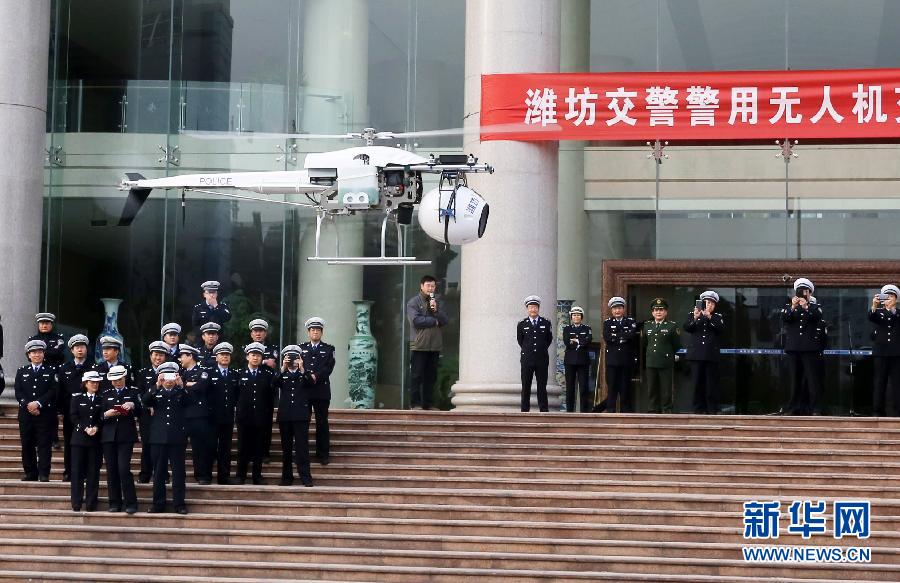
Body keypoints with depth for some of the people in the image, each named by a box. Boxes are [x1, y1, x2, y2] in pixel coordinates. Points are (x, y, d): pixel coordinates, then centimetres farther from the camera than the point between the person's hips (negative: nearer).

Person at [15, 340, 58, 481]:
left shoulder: (51, 371, 8)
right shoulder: (21, 372, 14)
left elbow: (53, 391, -3)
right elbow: (18, 392, 4)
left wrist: (38, 403, -15)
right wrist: (28, 405, -12)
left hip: (45, 413, -2)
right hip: (26, 414, 2)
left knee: (44, 444, -5)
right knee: (27, 444, 3)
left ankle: (44, 474, -6)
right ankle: (30, 473, 10)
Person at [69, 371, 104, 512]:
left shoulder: (101, 399, 10)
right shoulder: (76, 398, 8)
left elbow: (103, 418, 4)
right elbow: (73, 417, -1)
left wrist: (96, 428, -15)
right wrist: (85, 429, -12)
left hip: (96, 439, 1)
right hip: (79, 438, -1)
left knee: (93, 472, 0)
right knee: (77, 471, -2)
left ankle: (91, 504, 3)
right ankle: (76, 504, 2)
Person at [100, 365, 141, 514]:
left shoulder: (134, 391, 8)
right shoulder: (106, 394, 16)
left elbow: (140, 412, 1)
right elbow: (100, 415, 10)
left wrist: (133, 405, -18)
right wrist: (106, 414, -11)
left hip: (126, 436, -3)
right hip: (109, 436, 3)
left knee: (124, 468, -13)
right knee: (111, 470, 2)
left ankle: (131, 503, -7)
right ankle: (114, 503, 9)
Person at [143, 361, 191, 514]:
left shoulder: (180, 392, 8)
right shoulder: (156, 392, 9)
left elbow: (188, 402, -12)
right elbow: (146, 402, -11)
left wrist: (181, 386, -28)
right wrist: (157, 386, -25)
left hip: (177, 437, -1)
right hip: (159, 437, 1)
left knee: (178, 471, 0)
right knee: (159, 471, 5)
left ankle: (179, 503, 4)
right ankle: (158, 503, 10)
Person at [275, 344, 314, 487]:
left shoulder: (304, 374, 9)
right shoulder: (282, 374, 11)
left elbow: (309, 384, -11)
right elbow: (275, 384, -9)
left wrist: (302, 369, -23)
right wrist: (283, 368, -22)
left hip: (301, 415, -2)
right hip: (285, 415, 2)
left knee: (302, 447, -7)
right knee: (286, 448, 6)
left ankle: (306, 477, -8)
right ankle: (287, 477, 12)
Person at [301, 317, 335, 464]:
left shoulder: (328, 349, 12)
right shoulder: (301, 348, 15)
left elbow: (329, 367, -2)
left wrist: (316, 376, -14)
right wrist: (308, 377, -12)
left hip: (322, 391, -1)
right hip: (304, 390, 1)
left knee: (322, 423, -1)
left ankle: (323, 454, 2)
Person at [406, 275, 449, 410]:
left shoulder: (438, 303, 17)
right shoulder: (413, 302, 2)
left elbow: (445, 320, 6)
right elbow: (416, 320, -12)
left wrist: (436, 311, -11)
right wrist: (434, 321, -4)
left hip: (435, 346, 5)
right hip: (419, 345, -5)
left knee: (431, 376, 6)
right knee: (416, 376, -4)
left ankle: (428, 403, 10)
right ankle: (415, 403, -1)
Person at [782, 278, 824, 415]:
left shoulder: (815, 307, 10)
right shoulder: (788, 307, 13)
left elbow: (818, 317, -11)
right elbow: (784, 319, -6)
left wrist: (806, 307, -27)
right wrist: (792, 307, -22)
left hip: (810, 348, -2)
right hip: (793, 348, 2)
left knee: (813, 379, -6)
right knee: (795, 379, 4)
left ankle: (815, 409, -6)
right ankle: (795, 408, 8)